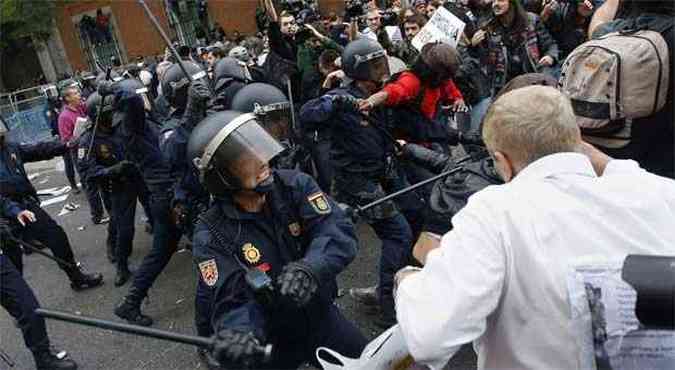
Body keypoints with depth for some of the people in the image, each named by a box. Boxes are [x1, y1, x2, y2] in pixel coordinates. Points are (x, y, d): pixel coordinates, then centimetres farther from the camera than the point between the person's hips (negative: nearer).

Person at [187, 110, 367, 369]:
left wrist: (310, 268, -45)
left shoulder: (294, 185, -14)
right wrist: (238, 334, -46)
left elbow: (338, 231, -26)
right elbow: (233, 302, -23)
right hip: (270, 339, -2)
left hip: (322, 316, 2)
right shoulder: (211, 235, -19)